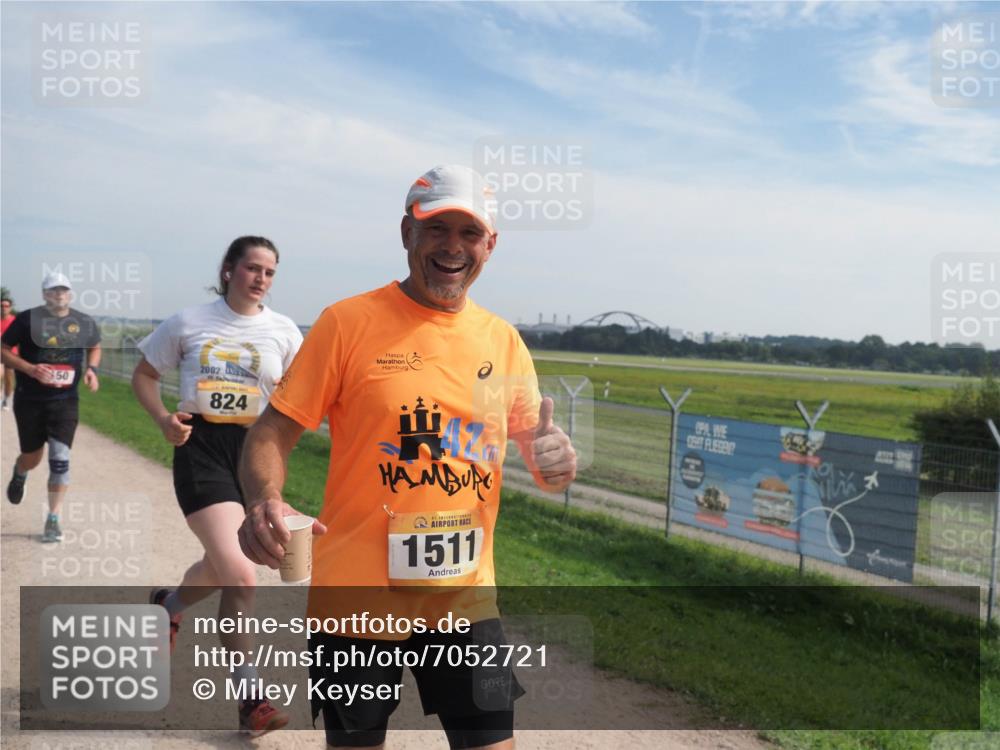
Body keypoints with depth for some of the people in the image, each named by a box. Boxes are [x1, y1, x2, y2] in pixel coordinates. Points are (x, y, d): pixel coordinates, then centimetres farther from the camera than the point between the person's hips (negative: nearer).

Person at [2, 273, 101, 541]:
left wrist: (91, 369, -1)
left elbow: (95, 348, 19)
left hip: (66, 401, 1)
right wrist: (30, 368, -20)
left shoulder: (85, 323, 1)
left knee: (60, 459, -8)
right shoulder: (28, 319, -7)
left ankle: (53, 520, 4)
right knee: (33, 456, 14)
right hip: (29, 400, -1)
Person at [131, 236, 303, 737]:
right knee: (240, 575, -16)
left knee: (223, 567, 14)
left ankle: (167, 605, 46)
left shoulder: (283, 331, 6)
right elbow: (144, 375, 11)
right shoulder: (189, 323, 2)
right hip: (201, 447, -3)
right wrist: (163, 419, -7)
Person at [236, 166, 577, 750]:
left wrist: (556, 461, -14)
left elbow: (536, 445, 9)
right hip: (357, 597, -3)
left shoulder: (503, 341, 4)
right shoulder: (349, 321, -8)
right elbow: (272, 434, -8)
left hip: (466, 597, 3)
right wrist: (265, 500, -28)